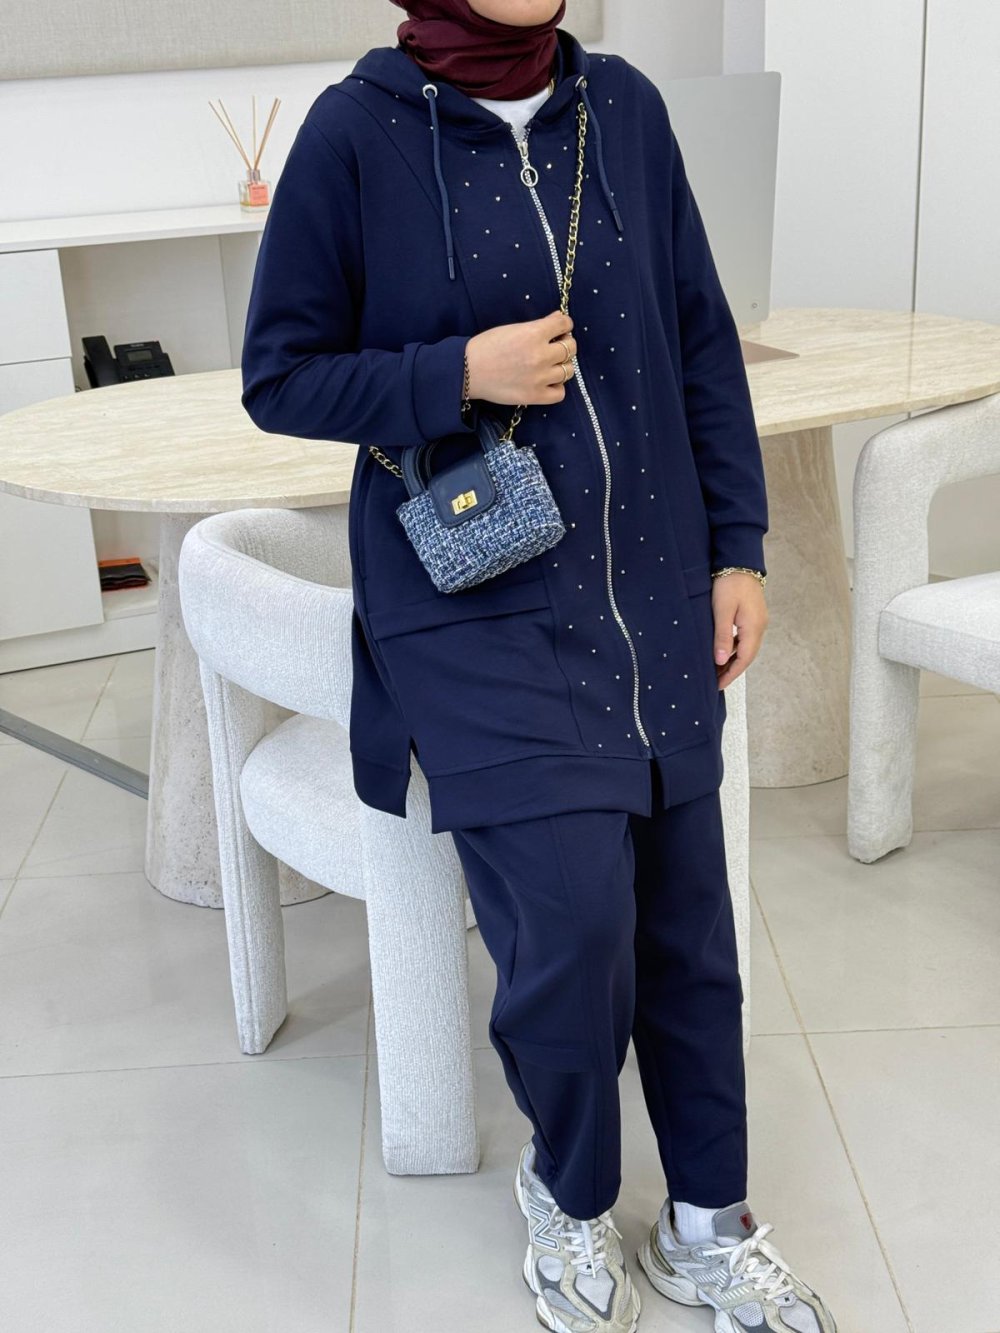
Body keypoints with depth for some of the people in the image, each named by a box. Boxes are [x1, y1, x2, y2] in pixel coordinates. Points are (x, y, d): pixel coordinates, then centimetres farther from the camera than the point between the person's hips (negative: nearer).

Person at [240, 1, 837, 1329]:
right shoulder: (359, 128, -6)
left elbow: (702, 341, 10)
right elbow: (280, 377, -2)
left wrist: (737, 546, 7)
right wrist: (459, 373, -17)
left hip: (651, 596, 4)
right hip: (481, 613, -4)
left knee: (686, 916, 8)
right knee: (570, 928, -10)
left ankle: (708, 1224, 30)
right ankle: (569, 1196, 23)